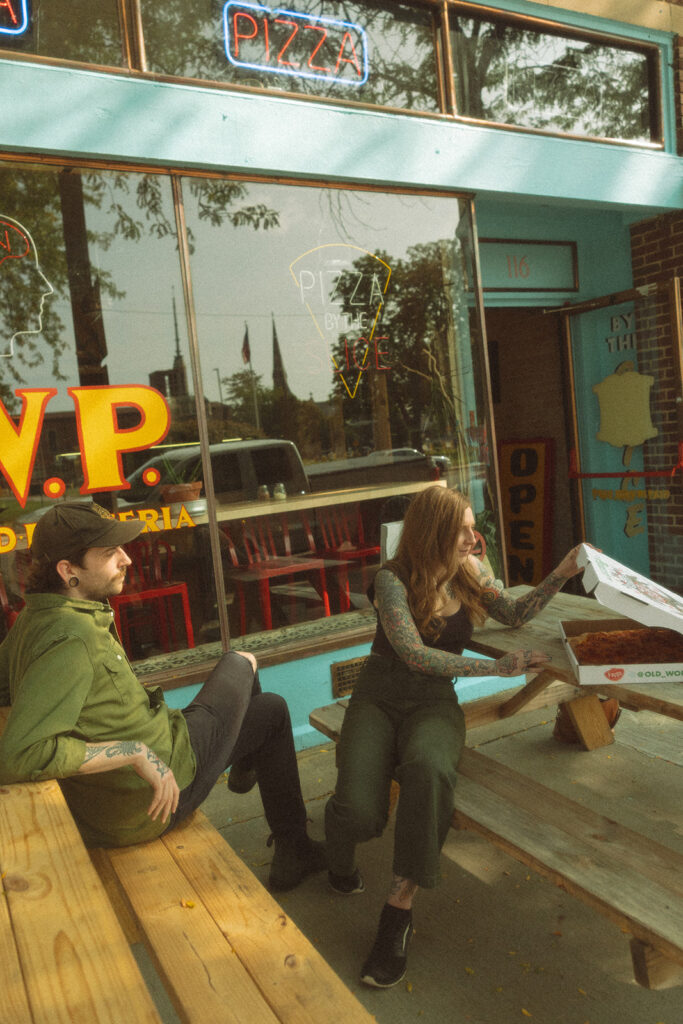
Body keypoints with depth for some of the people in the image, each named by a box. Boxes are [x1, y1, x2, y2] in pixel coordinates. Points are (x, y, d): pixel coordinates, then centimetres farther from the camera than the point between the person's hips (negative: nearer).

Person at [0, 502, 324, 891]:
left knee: (273, 708, 24)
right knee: (241, 663, 13)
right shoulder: (69, 639, -33)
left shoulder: (35, 618, -2)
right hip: (147, 805, -9)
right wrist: (137, 753, -33)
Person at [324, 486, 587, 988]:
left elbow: (515, 613, 19)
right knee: (360, 811, -26)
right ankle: (339, 854, 15)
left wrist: (563, 573, 9)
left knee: (428, 770, -36)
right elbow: (415, 654, -19)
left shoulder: (469, 571, 6)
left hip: (435, 703, 3)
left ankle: (400, 909, -21)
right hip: (379, 699, -2)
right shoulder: (393, 579, -11)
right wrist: (497, 667, -19)